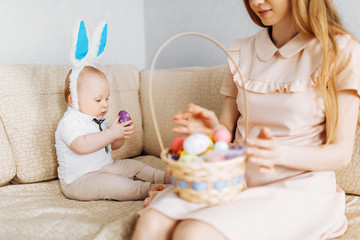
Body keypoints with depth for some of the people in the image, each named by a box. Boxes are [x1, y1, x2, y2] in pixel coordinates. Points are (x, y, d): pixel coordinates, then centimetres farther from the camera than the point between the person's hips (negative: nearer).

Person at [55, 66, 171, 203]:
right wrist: (111, 133, -34)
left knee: (131, 165, 7)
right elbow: (82, 146, -38)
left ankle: (163, 177, 17)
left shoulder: (99, 120, 11)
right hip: (78, 180, -9)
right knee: (111, 183, -32)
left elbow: (113, 146, 17)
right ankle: (146, 189, -31)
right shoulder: (69, 122, -19)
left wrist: (122, 133, -5)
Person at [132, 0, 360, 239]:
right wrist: (213, 129, -12)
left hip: (297, 190, -3)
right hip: (237, 179, 4)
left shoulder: (341, 51, -4)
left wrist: (280, 153, -26)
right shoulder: (242, 51, 11)